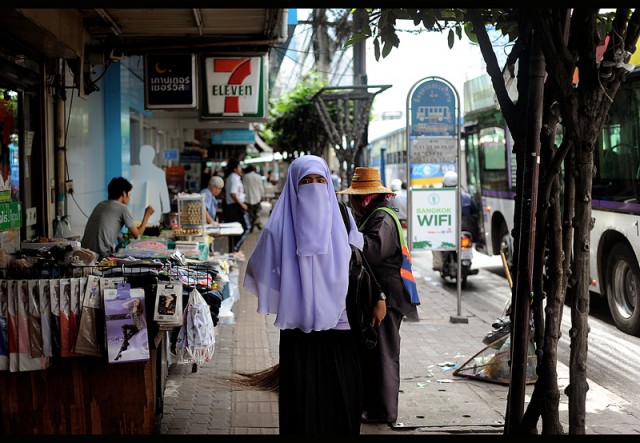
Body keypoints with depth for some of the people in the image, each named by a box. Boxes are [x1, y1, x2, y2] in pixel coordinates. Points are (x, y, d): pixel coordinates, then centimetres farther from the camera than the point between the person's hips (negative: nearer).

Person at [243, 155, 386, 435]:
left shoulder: (342, 218, 8)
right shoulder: (283, 222, 0)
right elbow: (262, 269, 7)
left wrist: (377, 298, 9)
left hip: (339, 320, 2)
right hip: (299, 324, -2)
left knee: (342, 393, 3)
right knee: (303, 395, 1)